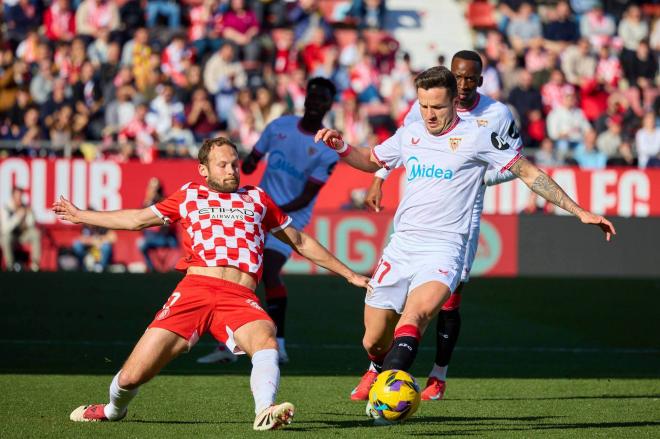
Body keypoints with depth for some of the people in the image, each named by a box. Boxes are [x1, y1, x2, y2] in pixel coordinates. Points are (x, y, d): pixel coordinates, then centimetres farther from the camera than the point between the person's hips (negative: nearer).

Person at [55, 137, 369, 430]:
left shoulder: (257, 199, 26)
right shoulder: (189, 195, 24)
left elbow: (300, 242, 33)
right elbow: (137, 219, 35)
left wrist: (349, 274, 32)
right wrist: (81, 216, 41)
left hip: (240, 298, 0)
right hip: (195, 288, 0)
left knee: (266, 340, -37)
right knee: (132, 376, -5)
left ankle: (265, 412, -55)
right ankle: (113, 410, 28)